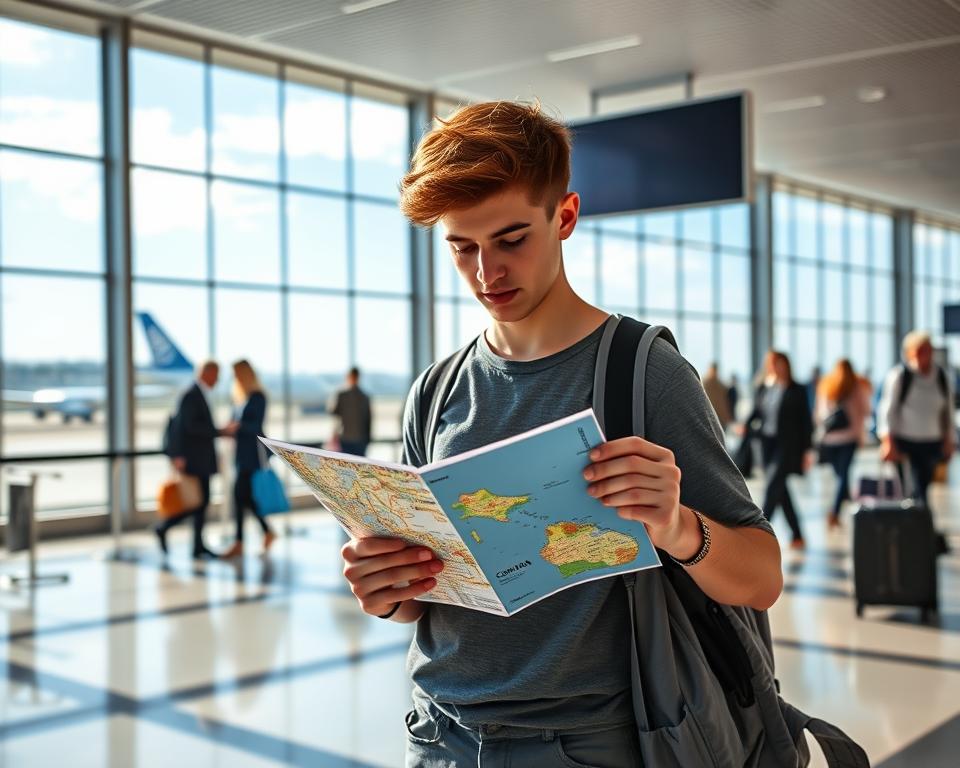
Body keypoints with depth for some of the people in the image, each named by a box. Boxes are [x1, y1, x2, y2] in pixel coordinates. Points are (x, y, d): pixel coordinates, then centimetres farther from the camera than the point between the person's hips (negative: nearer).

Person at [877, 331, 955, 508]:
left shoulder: (942, 377, 7)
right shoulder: (899, 375, -6)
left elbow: (948, 412, 15)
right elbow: (888, 409, -6)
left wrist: (949, 441, 11)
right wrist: (888, 441, -12)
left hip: (932, 445, 4)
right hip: (904, 443, -4)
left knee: (923, 486, 3)